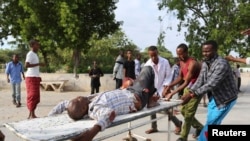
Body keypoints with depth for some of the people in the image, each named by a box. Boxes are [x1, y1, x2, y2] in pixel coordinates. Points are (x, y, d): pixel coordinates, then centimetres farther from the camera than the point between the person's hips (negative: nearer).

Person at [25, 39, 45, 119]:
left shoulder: (35, 54, 19)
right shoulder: (30, 54, -10)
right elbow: (26, 65, -22)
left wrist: (38, 77, 19)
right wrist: (38, 64, -21)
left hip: (35, 77, 9)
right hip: (31, 77, -9)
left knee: (36, 96, 9)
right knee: (32, 96, -9)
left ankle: (31, 114, 15)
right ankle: (32, 115, -7)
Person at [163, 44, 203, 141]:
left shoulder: (192, 64, -27)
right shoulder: (181, 62, 1)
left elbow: (186, 83, -31)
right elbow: (180, 77, 9)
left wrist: (172, 93, -35)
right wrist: (169, 86, -5)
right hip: (187, 88, 9)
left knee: (188, 114, -6)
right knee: (183, 110, 14)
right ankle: (199, 127, 32)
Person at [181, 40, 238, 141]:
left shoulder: (222, 64, -29)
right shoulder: (205, 63, -1)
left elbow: (211, 85, -36)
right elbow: (200, 80, -5)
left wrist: (191, 95, -41)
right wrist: (190, 92, -21)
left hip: (226, 99, -8)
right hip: (214, 97, 8)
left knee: (211, 124, -4)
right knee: (213, 124, 16)